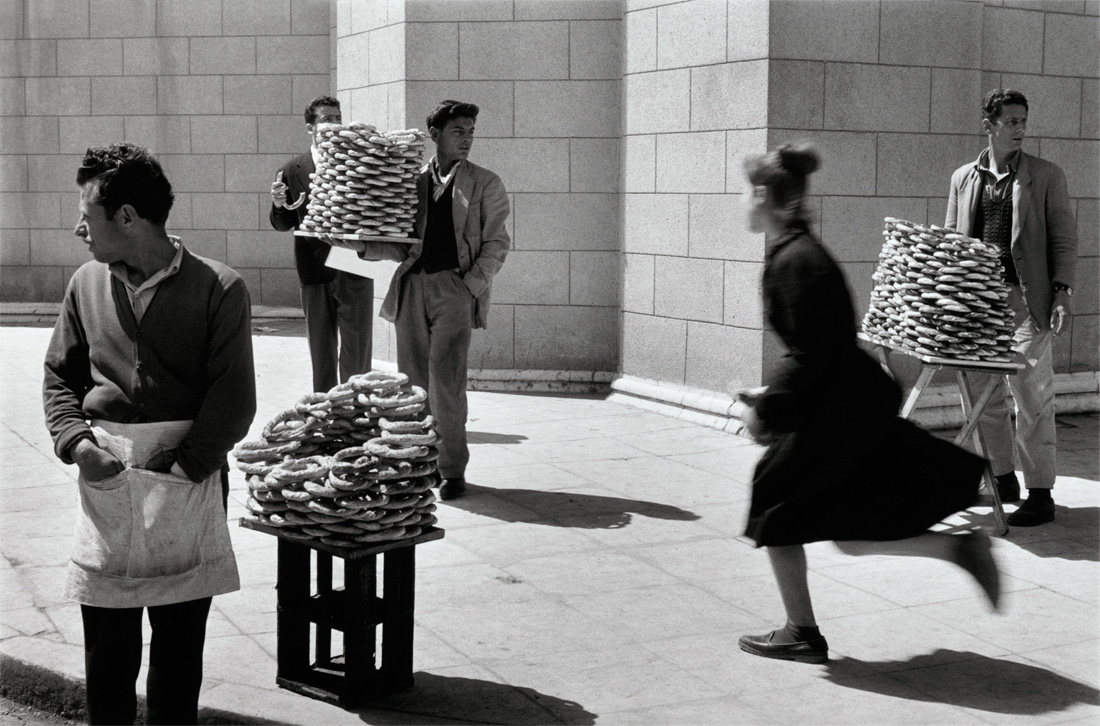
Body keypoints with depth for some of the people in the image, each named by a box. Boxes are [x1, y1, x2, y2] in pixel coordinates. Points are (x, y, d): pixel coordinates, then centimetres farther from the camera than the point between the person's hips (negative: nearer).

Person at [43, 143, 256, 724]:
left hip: (190, 479, -3)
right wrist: (76, 443, -3)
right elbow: (59, 378, 14)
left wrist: (183, 468, -13)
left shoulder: (217, 289, -5)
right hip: (105, 477, 3)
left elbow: (233, 398, -7)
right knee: (107, 641, 7)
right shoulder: (87, 285, 7)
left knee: (180, 638, 7)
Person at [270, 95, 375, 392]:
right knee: (321, 351, 11)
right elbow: (284, 224, 9)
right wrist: (279, 205, -12)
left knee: (356, 349, -1)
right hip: (315, 270, 2)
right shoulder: (293, 170, 4)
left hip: (354, 269, -1)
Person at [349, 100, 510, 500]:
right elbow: (404, 244, 18)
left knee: (445, 381, -11)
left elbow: (496, 245, 3)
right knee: (412, 381, 4)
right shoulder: (413, 181, 15)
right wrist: (365, 246, 2)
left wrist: (470, 286, -9)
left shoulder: (485, 184, 7)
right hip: (413, 285, 4)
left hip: (455, 286, -3)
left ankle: (452, 470, -2)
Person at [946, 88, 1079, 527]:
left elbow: (1064, 238, 2)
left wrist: (1062, 292, -9)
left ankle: (1040, 495, 0)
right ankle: (1002, 479, 25)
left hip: (1025, 300, -4)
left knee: (1032, 399, -5)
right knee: (984, 396, 10)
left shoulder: (1047, 177, 3)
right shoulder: (963, 178, 12)